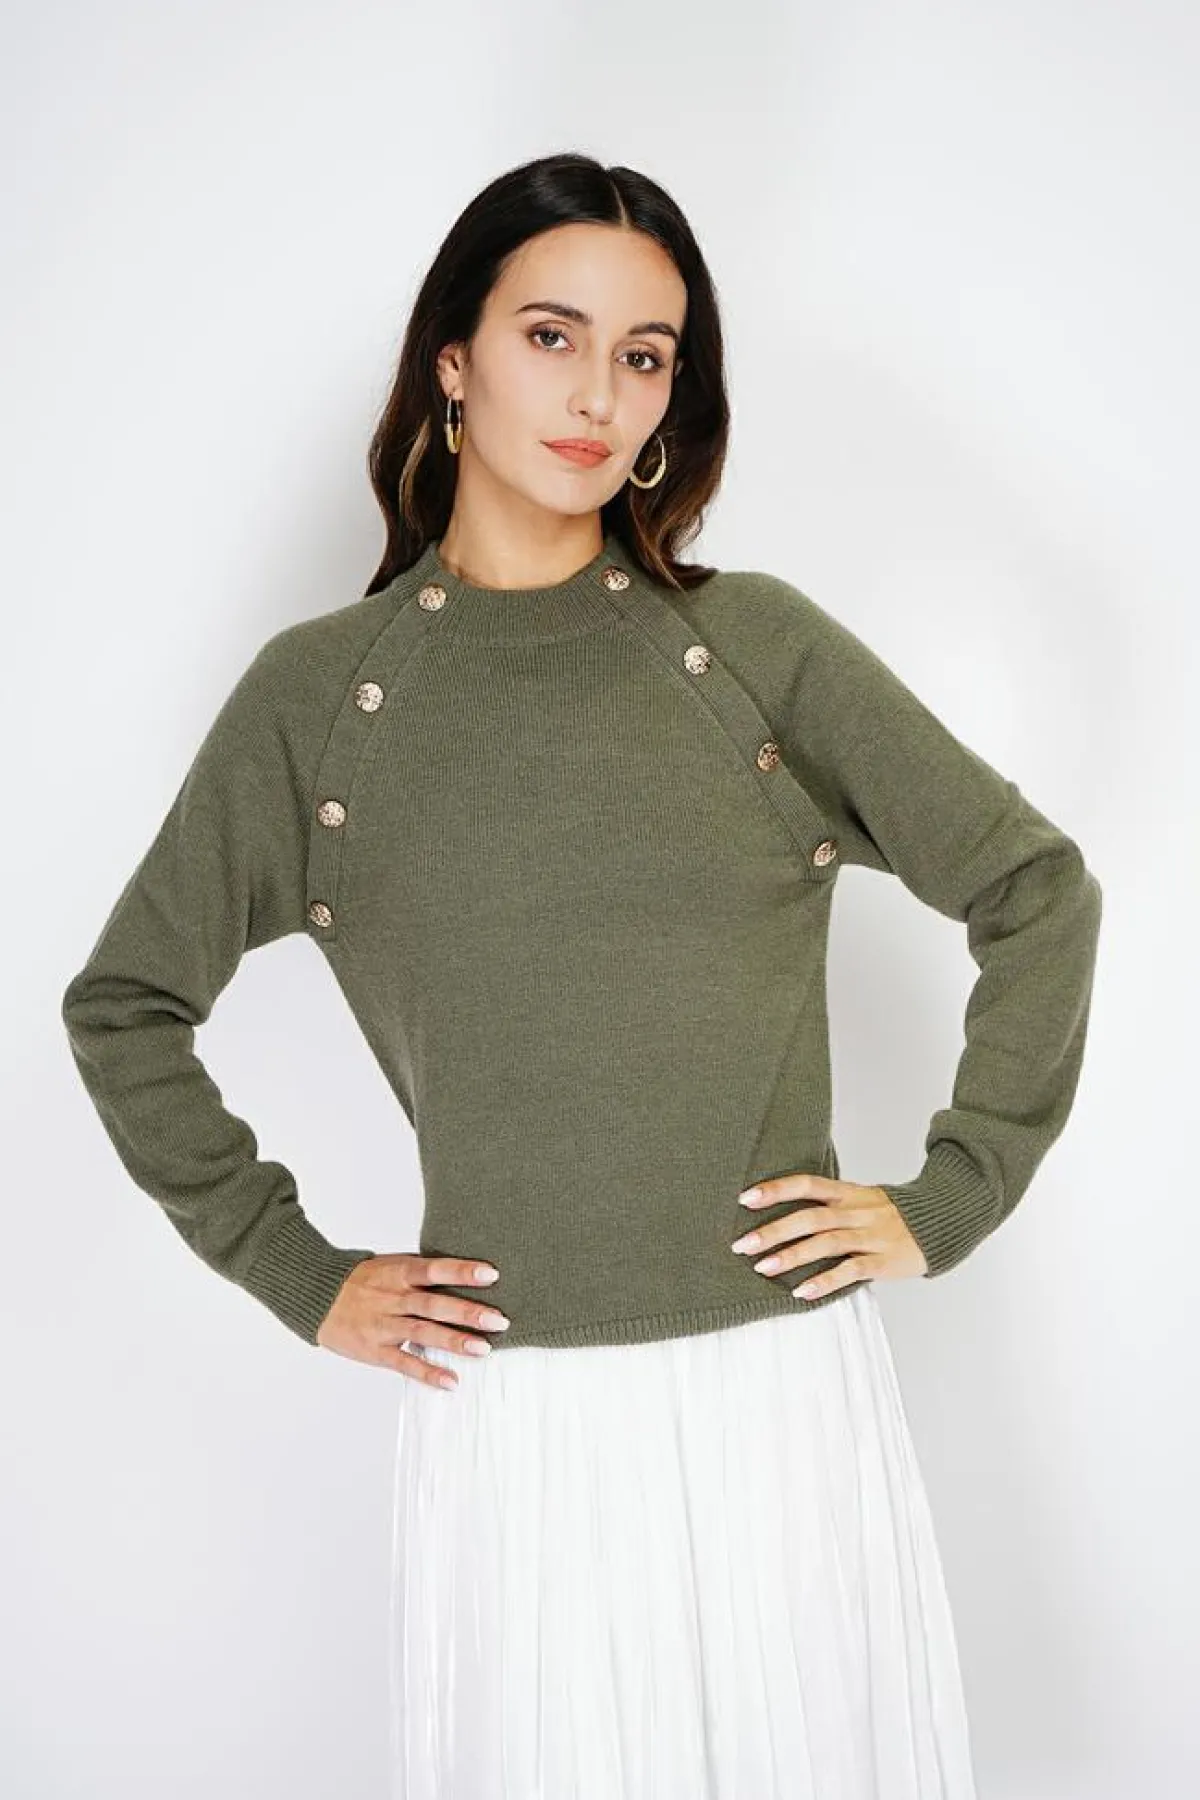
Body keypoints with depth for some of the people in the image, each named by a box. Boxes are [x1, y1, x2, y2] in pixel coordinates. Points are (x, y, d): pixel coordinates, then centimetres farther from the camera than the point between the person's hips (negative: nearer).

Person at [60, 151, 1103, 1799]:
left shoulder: (756, 644, 0)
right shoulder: (319, 691, 0)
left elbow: (1038, 889, 6)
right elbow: (125, 1004, 9)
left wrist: (947, 1201, 1)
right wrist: (296, 1275, 4)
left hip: (786, 1379, 1)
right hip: (510, 1413, 0)